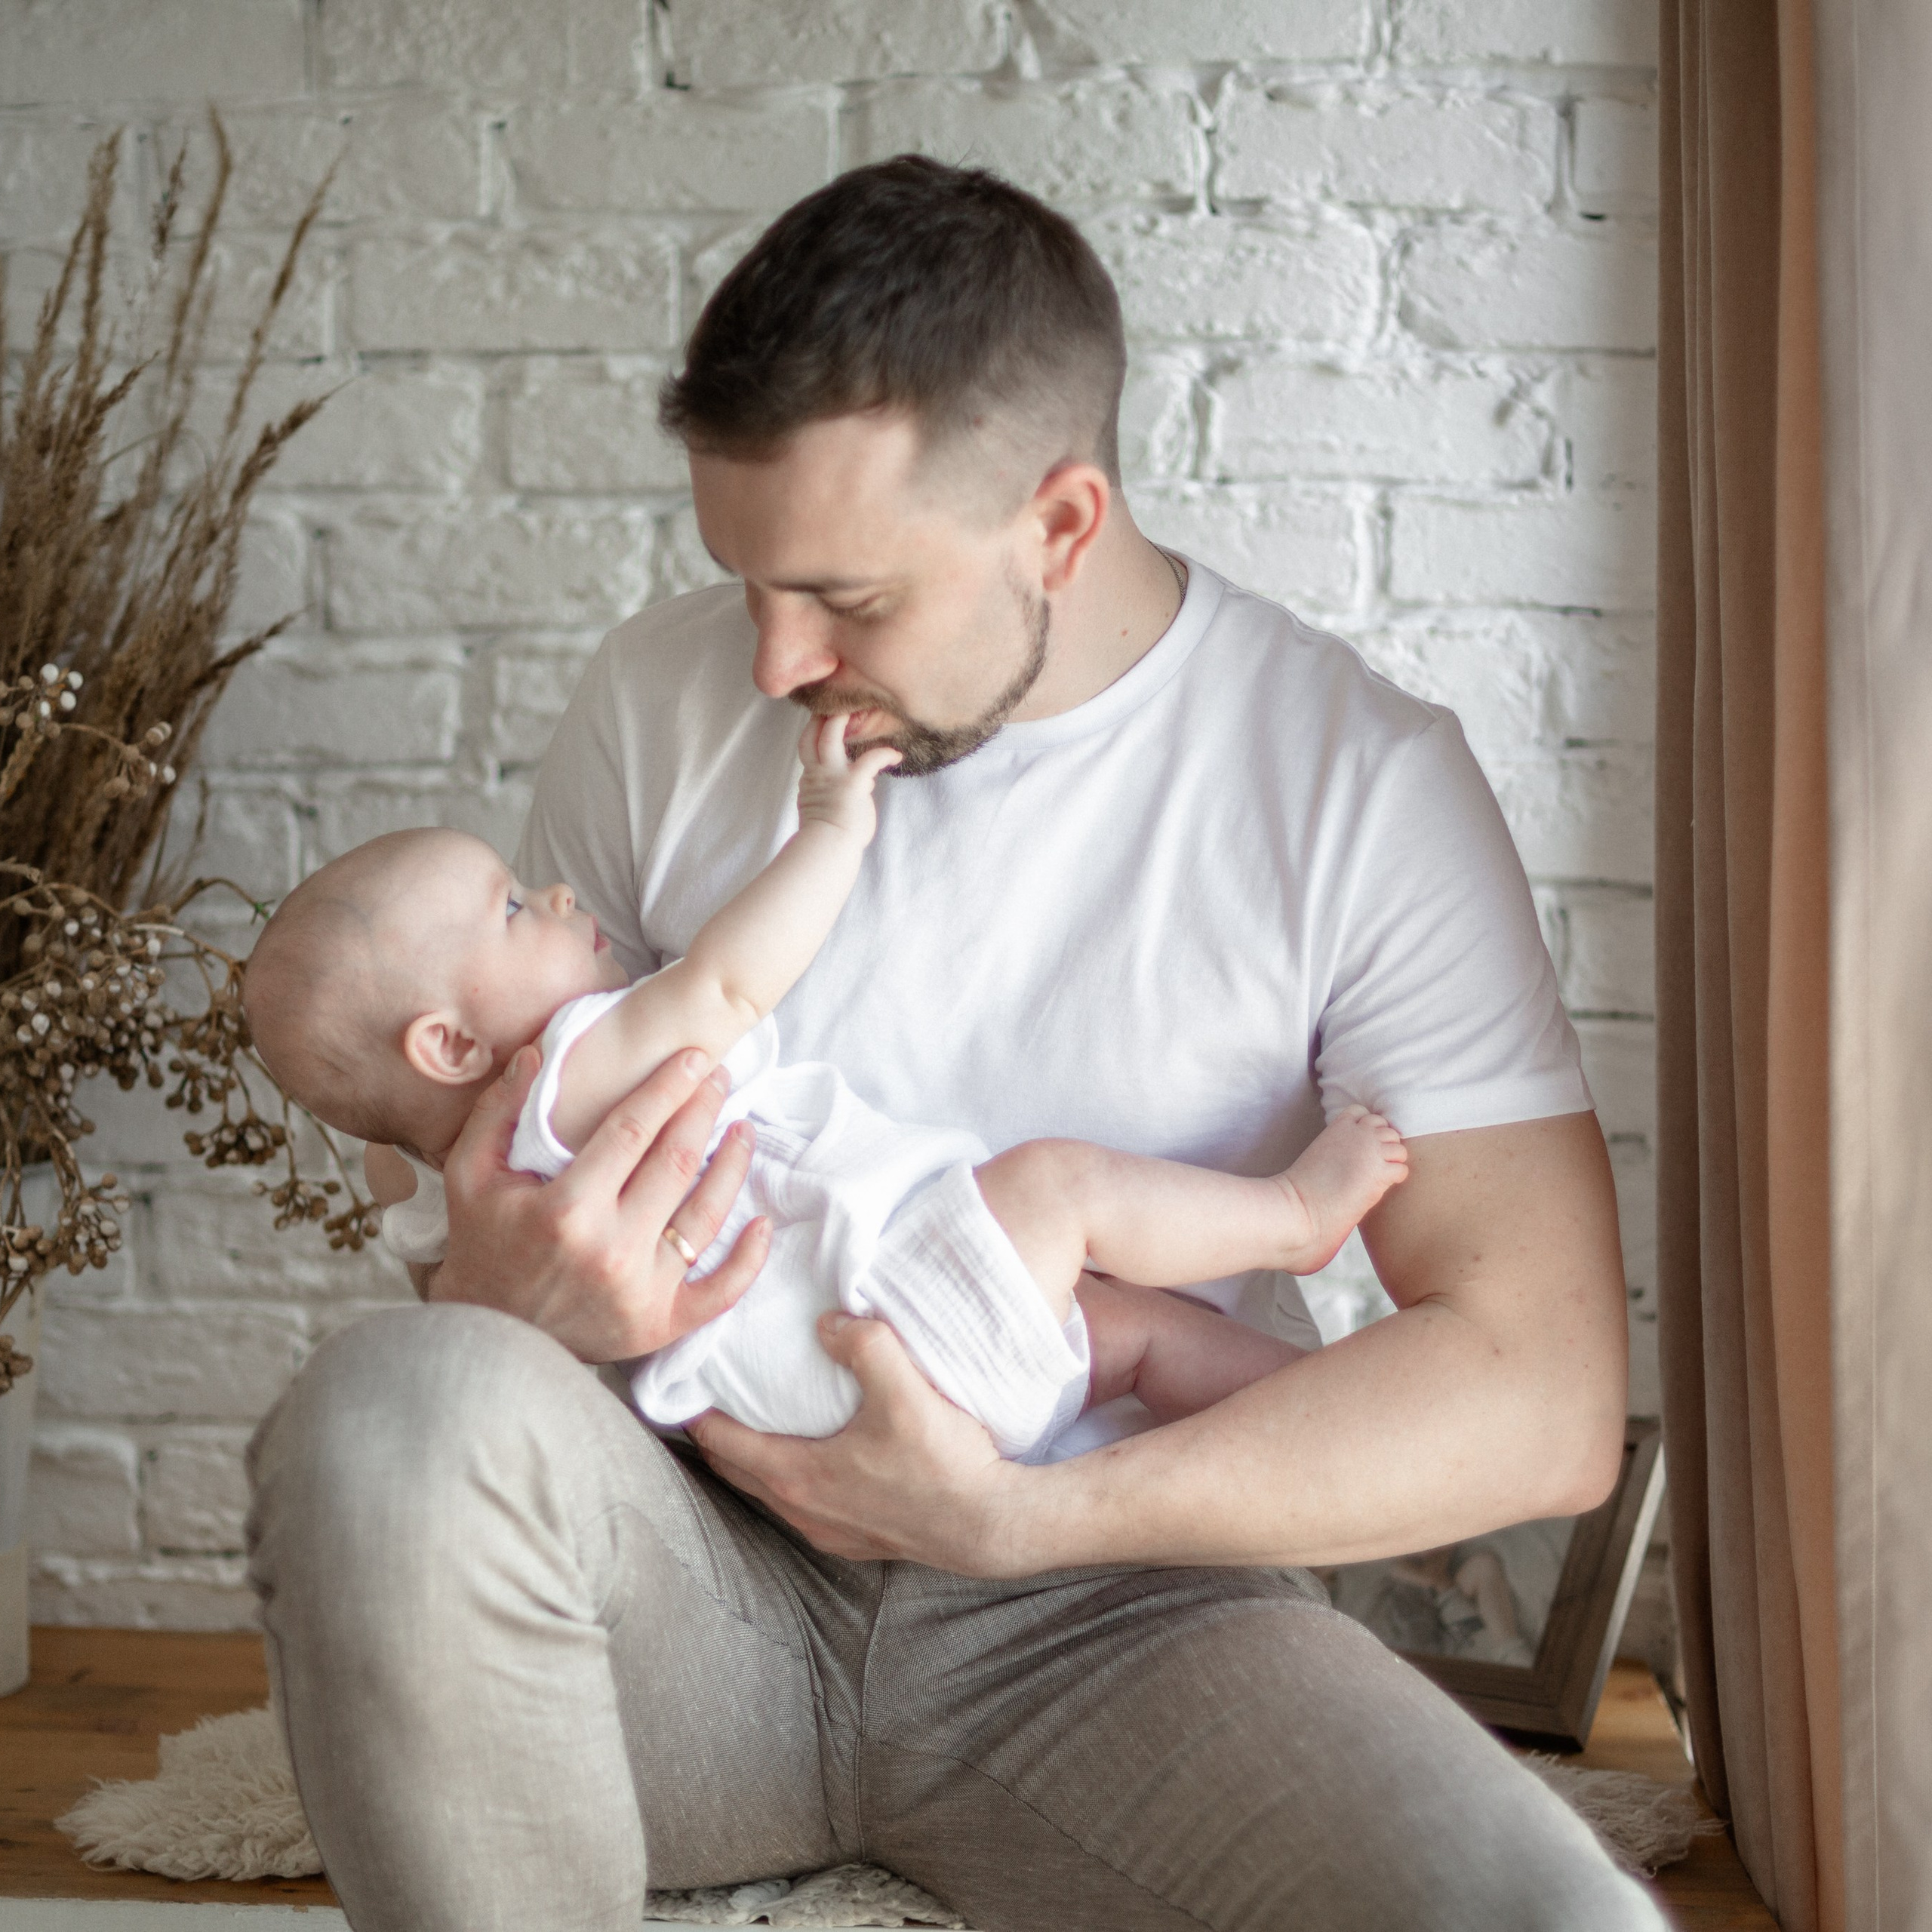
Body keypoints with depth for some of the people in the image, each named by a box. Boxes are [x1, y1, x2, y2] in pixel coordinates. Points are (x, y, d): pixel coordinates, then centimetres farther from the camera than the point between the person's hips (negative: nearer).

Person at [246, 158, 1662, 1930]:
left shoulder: (1359, 782, -6)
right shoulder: (662, 703, 2)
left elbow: (1544, 1398, -11)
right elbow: (513, 1162, 9)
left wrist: (1007, 1517, -19)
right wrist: (526, 1294, -18)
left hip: (1116, 1614, -1)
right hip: (713, 1575, 2)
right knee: (390, 1405, -32)